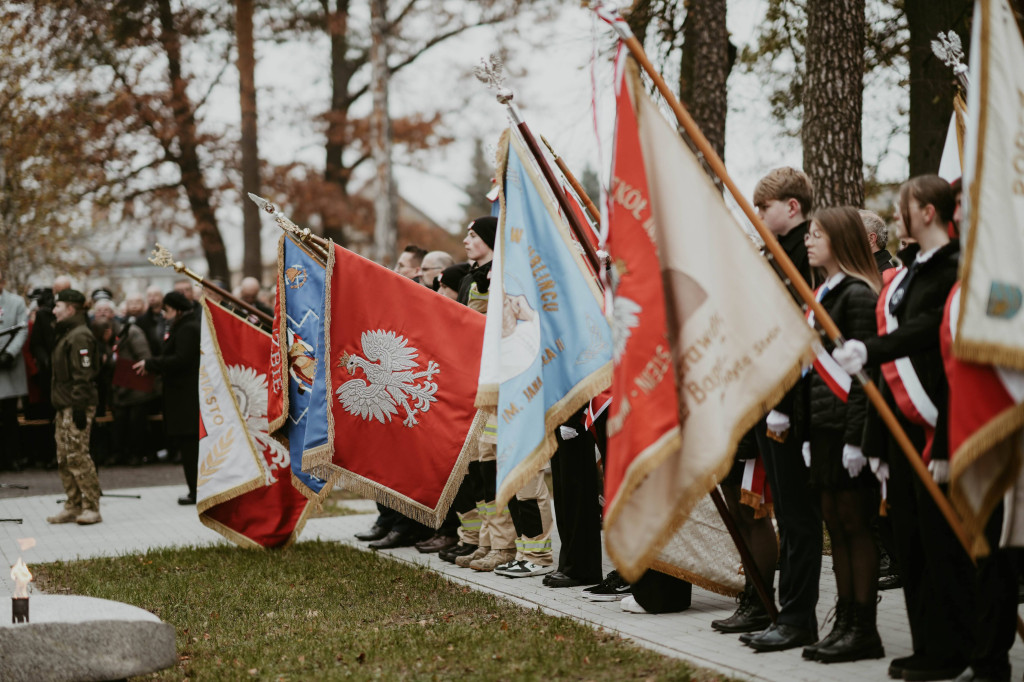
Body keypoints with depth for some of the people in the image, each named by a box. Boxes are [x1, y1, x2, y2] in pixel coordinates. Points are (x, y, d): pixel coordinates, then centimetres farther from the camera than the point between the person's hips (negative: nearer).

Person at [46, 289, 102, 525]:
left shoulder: (80, 337, -13)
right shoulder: (66, 335, 19)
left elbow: (83, 375, -20)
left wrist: (79, 407, -23)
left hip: (77, 407, -10)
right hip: (65, 407, 10)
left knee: (77, 457, -10)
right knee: (64, 459, 10)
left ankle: (91, 508, -6)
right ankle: (73, 507, 15)